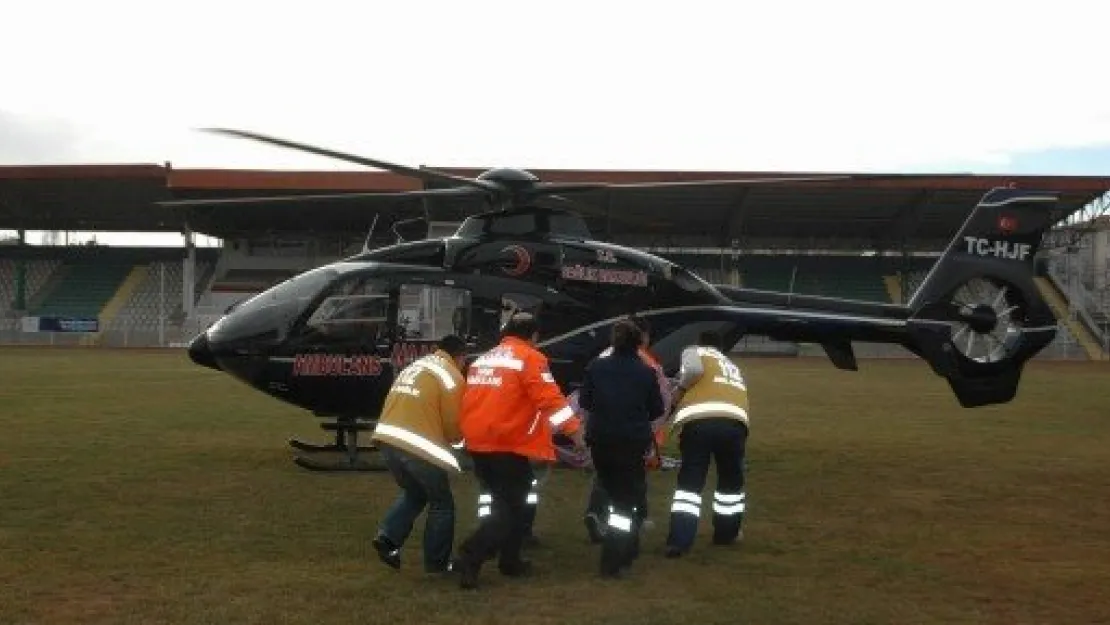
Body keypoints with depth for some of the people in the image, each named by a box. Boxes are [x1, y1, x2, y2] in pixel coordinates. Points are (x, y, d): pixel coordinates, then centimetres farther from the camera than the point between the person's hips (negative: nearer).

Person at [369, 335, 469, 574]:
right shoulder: (451, 377, -3)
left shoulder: (413, 367, 21)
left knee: (413, 494, 27)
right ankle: (437, 562, 17)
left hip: (388, 438, 7)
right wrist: (454, 438, 20)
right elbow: (453, 425, -4)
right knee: (442, 503, 12)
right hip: (418, 446, -7)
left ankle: (387, 537, 11)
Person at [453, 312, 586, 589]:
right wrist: (573, 428, -17)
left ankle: (510, 561, 27)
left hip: (479, 443, 8)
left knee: (507, 501, 21)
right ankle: (470, 557, -15)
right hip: (509, 445, -8)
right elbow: (549, 397, -17)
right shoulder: (530, 358, -7)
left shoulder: (482, 359, 17)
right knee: (510, 508, -2)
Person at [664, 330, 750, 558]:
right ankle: (726, 533, 34)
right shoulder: (733, 368, 37)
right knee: (731, 480, 25)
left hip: (697, 421, -3)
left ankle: (679, 540, -1)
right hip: (733, 421, 4)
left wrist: (680, 389, 11)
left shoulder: (694, 351, 19)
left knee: (690, 482, 6)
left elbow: (694, 368, -3)